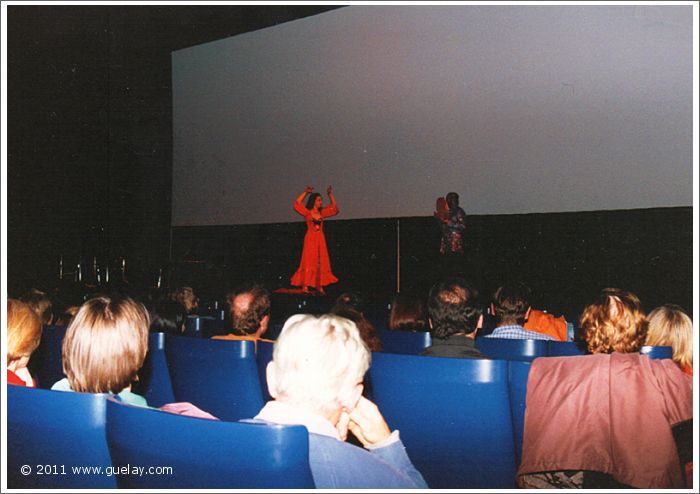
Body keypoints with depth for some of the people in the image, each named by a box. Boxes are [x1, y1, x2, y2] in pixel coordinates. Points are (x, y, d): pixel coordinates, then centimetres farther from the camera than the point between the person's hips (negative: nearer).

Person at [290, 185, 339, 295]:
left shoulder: (322, 212, 12)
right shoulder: (307, 212, -1)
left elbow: (334, 208, 17)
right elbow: (297, 204, -12)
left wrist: (330, 194, 9)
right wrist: (306, 193, -14)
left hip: (321, 239, 5)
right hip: (310, 239, -5)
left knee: (321, 262, 3)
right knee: (309, 262, -6)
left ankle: (319, 286, 7)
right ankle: (305, 286, -5)